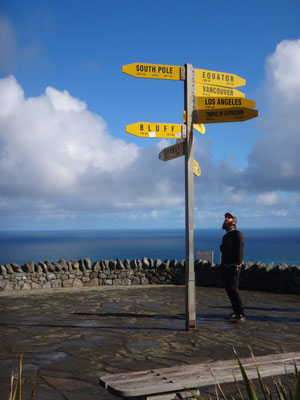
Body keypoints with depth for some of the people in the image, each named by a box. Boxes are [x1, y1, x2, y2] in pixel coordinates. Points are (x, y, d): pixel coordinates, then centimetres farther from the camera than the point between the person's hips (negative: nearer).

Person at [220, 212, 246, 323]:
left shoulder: (237, 234, -6)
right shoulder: (225, 237, 19)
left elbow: (240, 249, -14)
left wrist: (237, 264, -21)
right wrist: (222, 265, 16)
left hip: (233, 267, -8)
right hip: (224, 267, 8)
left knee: (233, 289, -14)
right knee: (228, 290, 8)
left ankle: (241, 315, -11)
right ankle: (235, 312, 17)